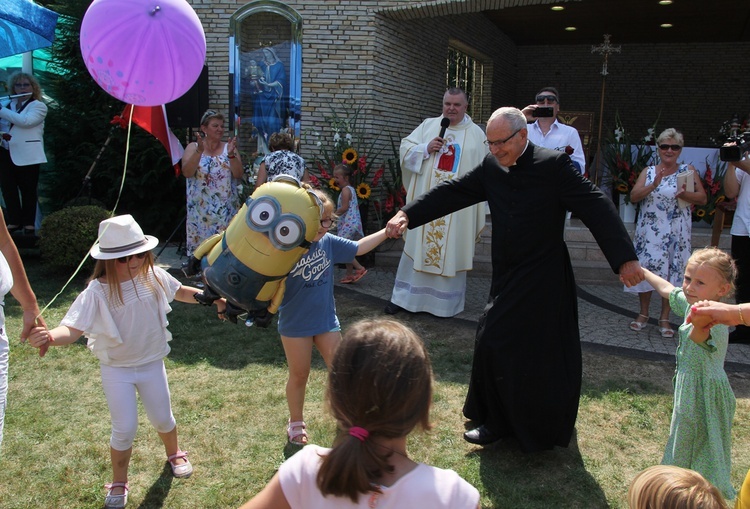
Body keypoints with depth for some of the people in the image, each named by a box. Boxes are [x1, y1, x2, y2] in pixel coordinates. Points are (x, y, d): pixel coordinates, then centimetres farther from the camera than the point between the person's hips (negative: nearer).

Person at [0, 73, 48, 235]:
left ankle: (29, 223, 8)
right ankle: (14, 221, 10)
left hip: (26, 156, -5)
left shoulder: (38, 106, 0)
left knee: (28, 190, 1)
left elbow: (25, 121, -18)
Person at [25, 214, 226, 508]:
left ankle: (174, 454, 49)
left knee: (162, 418, 17)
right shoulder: (97, 292, -24)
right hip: (117, 369, -3)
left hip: (152, 363, 3)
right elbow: (73, 329, -32)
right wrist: (51, 336, -53)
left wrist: (212, 299, 3)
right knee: (125, 429, 0)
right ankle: (118, 483, 27)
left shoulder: (153, 276, -13)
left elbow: (180, 292, 7)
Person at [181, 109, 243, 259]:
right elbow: (187, 172, -10)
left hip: (226, 208, 1)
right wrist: (199, 151, -20)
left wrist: (231, 154, -18)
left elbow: (238, 175, -3)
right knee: (200, 244, 0)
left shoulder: (229, 147, 7)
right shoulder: (193, 147, 5)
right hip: (200, 208, -1)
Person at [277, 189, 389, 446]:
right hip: (295, 325, -4)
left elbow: (359, 247, 5)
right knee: (299, 375, 13)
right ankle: (295, 423, 35)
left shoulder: (328, 242, -4)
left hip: (327, 320, 4)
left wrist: (387, 231, -1)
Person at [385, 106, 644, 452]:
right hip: (506, 280, 6)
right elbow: (452, 193, 6)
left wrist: (625, 258, -23)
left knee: (544, 355, 3)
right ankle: (497, 423, 30)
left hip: (544, 283, -6)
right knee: (491, 346, 10)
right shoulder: (490, 168, 4)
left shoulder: (553, 165, -13)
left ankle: (545, 430, 25)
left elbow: (596, 207, -16)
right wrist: (407, 214, -6)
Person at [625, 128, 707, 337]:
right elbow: (633, 197, -6)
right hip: (649, 231, 1)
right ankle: (643, 313, 18)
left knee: (672, 273, 2)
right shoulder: (648, 172, 7)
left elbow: (703, 198, 0)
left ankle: (664, 318, 15)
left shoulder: (688, 171, 6)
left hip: (676, 233, 0)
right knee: (646, 270, -1)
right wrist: (654, 185, -20)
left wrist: (684, 195, -19)